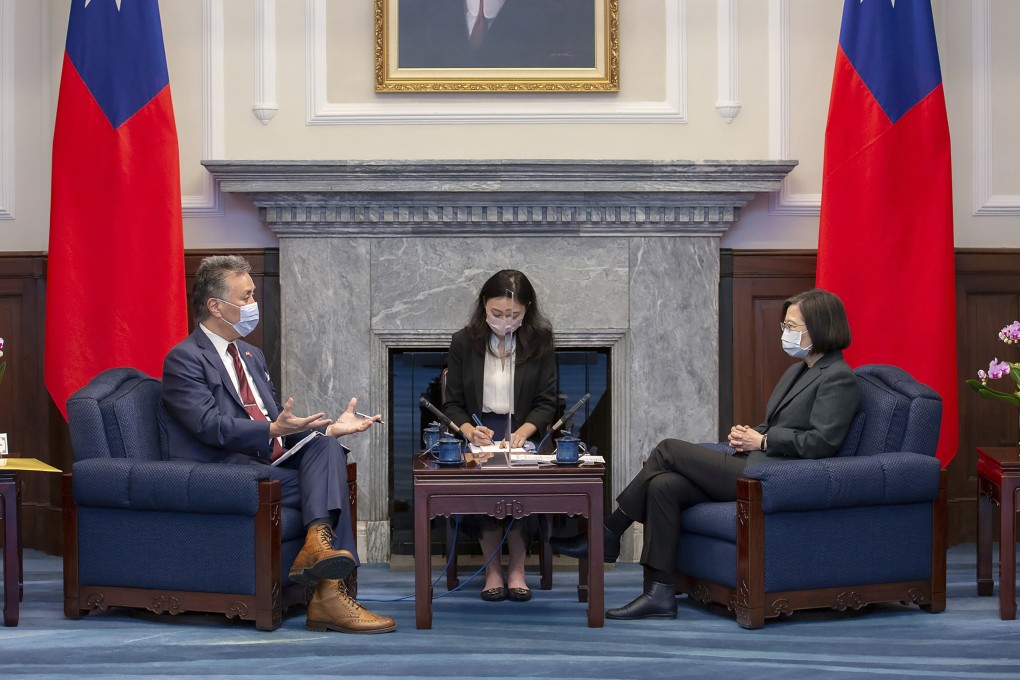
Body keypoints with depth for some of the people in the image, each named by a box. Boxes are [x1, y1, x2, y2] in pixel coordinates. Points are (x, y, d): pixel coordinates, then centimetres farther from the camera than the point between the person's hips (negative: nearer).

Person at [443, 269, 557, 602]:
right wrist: (470, 431, -15)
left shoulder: (539, 343, 4)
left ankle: (516, 567, -15)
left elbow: (546, 403, 4)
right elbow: (453, 404, 7)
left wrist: (522, 432, -16)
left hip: (524, 431, 0)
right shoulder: (464, 342, 4)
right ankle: (493, 568, -17)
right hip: (477, 430, 0)